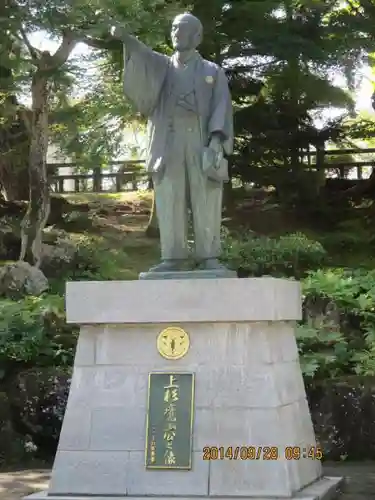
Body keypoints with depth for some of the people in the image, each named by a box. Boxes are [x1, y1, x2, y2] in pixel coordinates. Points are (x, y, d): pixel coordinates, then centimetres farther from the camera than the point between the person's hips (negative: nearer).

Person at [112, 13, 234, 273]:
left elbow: (222, 108, 4)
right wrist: (127, 38, -23)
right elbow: (144, 56, -2)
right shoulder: (163, 66, 20)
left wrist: (217, 137, -13)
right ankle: (173, 258, -4)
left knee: (206, 203, -5)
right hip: (169, 143, 1)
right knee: (170, 203, -4)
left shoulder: (213, 72, 16)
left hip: (203, 142, -1)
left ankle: (208, 257, -4)